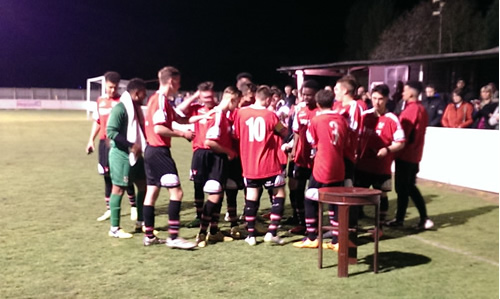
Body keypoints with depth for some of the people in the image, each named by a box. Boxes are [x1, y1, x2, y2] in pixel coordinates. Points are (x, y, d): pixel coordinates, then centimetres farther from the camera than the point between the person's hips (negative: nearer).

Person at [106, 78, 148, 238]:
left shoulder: (136, 107, 13)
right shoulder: (120, 108, -16)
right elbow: (111, 132, -22)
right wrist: (131, 145, -24)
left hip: (135, 154, 9)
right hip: (121, 154, -9)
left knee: (143, 185, 12)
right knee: (119, 189, -2)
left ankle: (140, 222, 26)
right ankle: (114, 228, 8)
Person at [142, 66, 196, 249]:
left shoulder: (156, 99, 16)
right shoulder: (161, 100, -15)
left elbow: (177, 118, 22)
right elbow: (159, 128, -24)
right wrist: (182, 134, -15)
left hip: (151, 151, 10)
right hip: (159, 151, -10)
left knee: (152, 191, 12)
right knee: (176, 191, -8)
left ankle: (149, 236, 18)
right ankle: (173, 237, -6)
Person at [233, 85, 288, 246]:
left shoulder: (241, 113, -1)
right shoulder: (270, 115, -8)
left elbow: (236, 134, 10)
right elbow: (284, 132, 6)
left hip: (249, 163, 3)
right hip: (269, 163, -3)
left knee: (251, 197, 12)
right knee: (279, 194, 10)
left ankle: (251, 235, 12)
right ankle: (271, 232, 1)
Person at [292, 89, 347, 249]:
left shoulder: (316, 120, -7)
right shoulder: (341, 119, 4)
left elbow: (313, 143, 4)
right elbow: (344, 141, 11)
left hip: (322, 167, -4)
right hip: (338, 168, 4)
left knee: (310, 201, 10)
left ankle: (311, 238, 12)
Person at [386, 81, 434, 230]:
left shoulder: (410, 110, -16)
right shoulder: (422, 109, 11)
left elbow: (402, 133, -17)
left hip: (405, 154, -9)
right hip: (414, 155, 9)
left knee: (402, 187, 2)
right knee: (410, 186, 15)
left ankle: (399, 219, 12)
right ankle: (424, 219, 12)